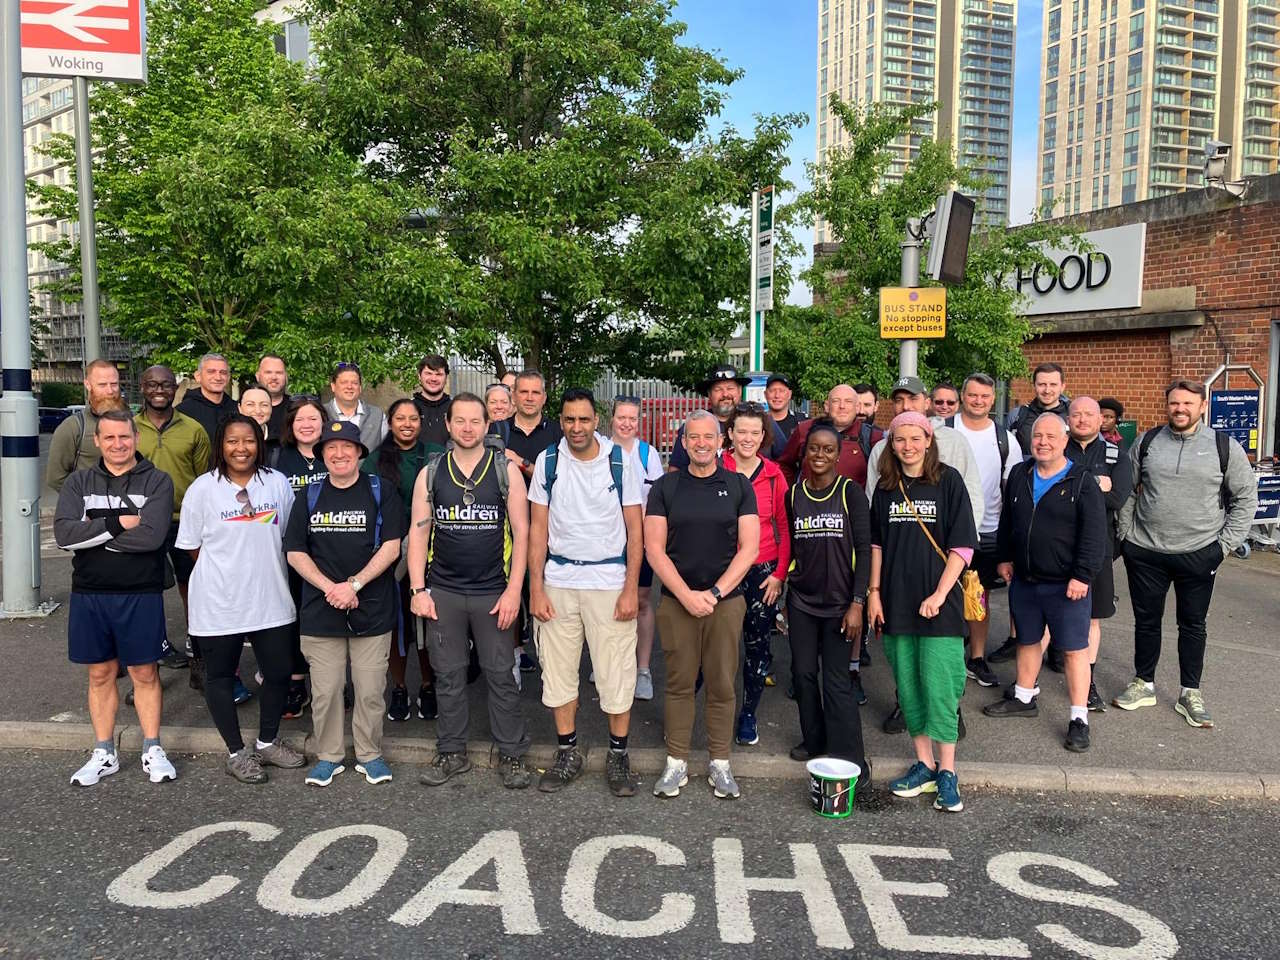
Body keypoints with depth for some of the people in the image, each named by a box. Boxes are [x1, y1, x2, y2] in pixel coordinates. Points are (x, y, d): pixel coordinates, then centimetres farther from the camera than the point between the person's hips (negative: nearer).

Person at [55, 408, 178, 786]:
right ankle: (104, 754, 26)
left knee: (144, 673, 7)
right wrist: (117, 523, -17)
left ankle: (152, 751, 20)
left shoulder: (157, 482, -4)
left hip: (140, 595, -3)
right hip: (89, 595, 3)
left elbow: (152, 536, -19)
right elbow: (64, 533, -10)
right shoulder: (79, 482, 5)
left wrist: (93, 534, -12)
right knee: (100, 674, 13)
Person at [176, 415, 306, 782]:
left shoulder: (277, 483, 1)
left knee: (279, 673, 10)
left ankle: (268, 742, 32)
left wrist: (261, 569, 8)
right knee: (220, 677, 10)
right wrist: (227, 571, 1)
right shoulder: (204, 487, -5)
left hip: (271, 600, 2)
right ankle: (236, 753, 27)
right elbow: (193, 546, 0)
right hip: (219, 603, -2)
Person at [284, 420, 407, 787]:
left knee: (370, 689, 3)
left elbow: (391, 547, -5)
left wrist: (354, 584, -14)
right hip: (320, 609, 2)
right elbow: (295, 552, 6)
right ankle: (327, 756, 23)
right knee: (324, 690, 6)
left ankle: (370, 755, 21)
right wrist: (330, 588, -8)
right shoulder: (309, 496, 9)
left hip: (372, 609, -2)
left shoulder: (381, 492, 2)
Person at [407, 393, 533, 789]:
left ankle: (512, 754, 18)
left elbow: (521, 531, -2)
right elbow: (418, 532, 5)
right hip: (443, 592, 2)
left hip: (493, 593, -2)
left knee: (501, 675, 5)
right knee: (448, 675, 11)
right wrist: (418, 589, -3)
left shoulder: (506, 470, -1)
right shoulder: (430, 474, 5)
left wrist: (513, 590, -9)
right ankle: (451, 752, 25)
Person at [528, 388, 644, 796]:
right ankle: (567, 753, 23)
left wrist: (631, 589, -7)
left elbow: (634, 529, -2)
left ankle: (618, 755, 18)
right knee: (558, 670, 8)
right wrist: (535, 589, -2)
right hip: (558, 581, 2)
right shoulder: (547, 461, 2)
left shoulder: (621, 461, -3)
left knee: (616, 671, 1)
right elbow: (538, 528, 3)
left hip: (610, 581, -2)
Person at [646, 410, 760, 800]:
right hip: (676, 601, 0)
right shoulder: (665, 487, 3)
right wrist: (687, 595, -11)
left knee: (722, 685, 6)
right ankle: (676, 763, 18)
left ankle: (719, 763, 20)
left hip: (726, 601, 0)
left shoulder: (739, 486, 4)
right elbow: (654, 548, -2)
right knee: (679, 683, 5)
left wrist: (715, 592, -10)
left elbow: (749, 548, -1)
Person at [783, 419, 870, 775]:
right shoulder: (794, 494, 5)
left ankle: (850, 761, 3)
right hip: (801, 600, 4)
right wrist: (782, 591, 10)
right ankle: (813, 738, 30)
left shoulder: (850, 492, -5)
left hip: (839, 601, -4)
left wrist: (857, 603, -13)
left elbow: (863, 550, -7)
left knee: (837, 680, -5)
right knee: (803, 672, 9)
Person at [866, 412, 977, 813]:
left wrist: (940, 593, -13)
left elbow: (962, 545, -6)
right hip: (896, 602, 4)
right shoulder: (886, 486, 8)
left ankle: (946, 772, 8)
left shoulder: (948, 480, -3)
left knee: (938, 684, -3)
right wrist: (874, 592, 6)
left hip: (938, 602, -4)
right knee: (907, 684, 9)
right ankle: (924, 764, 22)